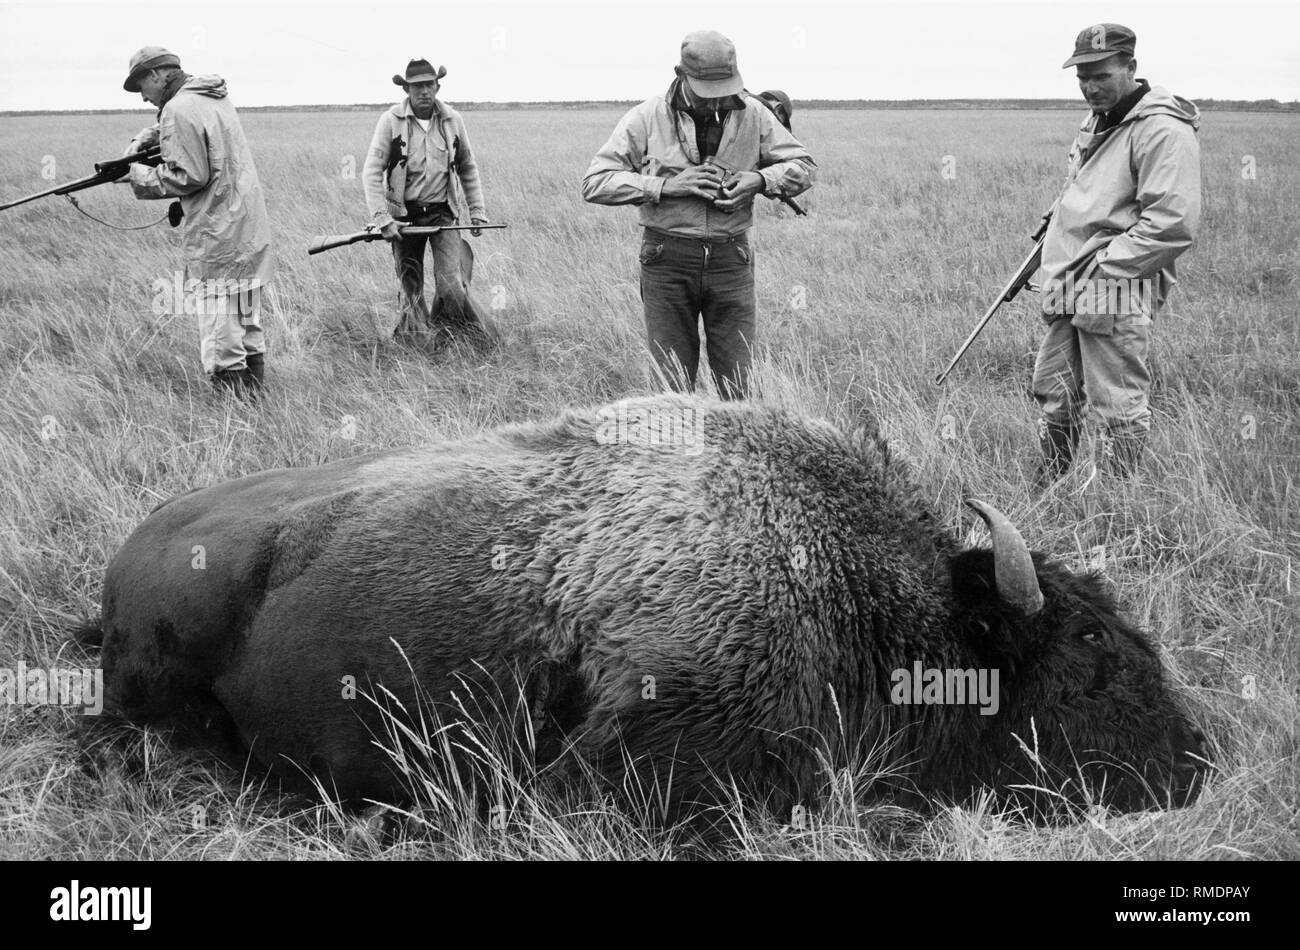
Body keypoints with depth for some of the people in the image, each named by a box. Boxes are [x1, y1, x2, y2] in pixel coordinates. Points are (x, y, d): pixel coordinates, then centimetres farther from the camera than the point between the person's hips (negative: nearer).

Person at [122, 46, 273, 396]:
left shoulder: (179, 110, -15)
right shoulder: (214, 95, 13)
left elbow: (188, 177, -18)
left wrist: (139, 173, -7)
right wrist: (143, 138, 12)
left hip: (216, 233, -9)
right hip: (249, 225, 9)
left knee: (217, 315, -4)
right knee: (246, 310, 17)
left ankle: (230, 390, -2)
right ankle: (254, 377, 25)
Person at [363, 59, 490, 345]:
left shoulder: (452, 120, 1)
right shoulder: (391, 121, -7)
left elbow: (468, 169, 13)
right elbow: (371, 173, -8)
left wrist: (478, 211, 9)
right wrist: (382, 219, -15)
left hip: (442, 212, 1)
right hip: (404, 216, 0)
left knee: (451, 283, -15)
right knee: (411, 289, 5)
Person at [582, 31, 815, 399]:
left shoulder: (752, 114, 2)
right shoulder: (648, 118, -5)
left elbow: (802, 166, 11)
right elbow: (595, 183, -8)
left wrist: (759, 179, -10)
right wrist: (667, 185, -18)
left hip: (731, 259, 2)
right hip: (667, 261, -1)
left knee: (738, 388, 2)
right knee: (672, 386, 2)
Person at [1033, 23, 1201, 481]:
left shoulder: (1163, 130, -14)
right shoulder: (1098, 121, 17)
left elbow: (1172, 223, -21)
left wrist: (1103, 266, -18)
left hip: (1116, 294, -9)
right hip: (1069, 293, 10)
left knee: (1119, 408, -4)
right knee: (1054, 397, 16)